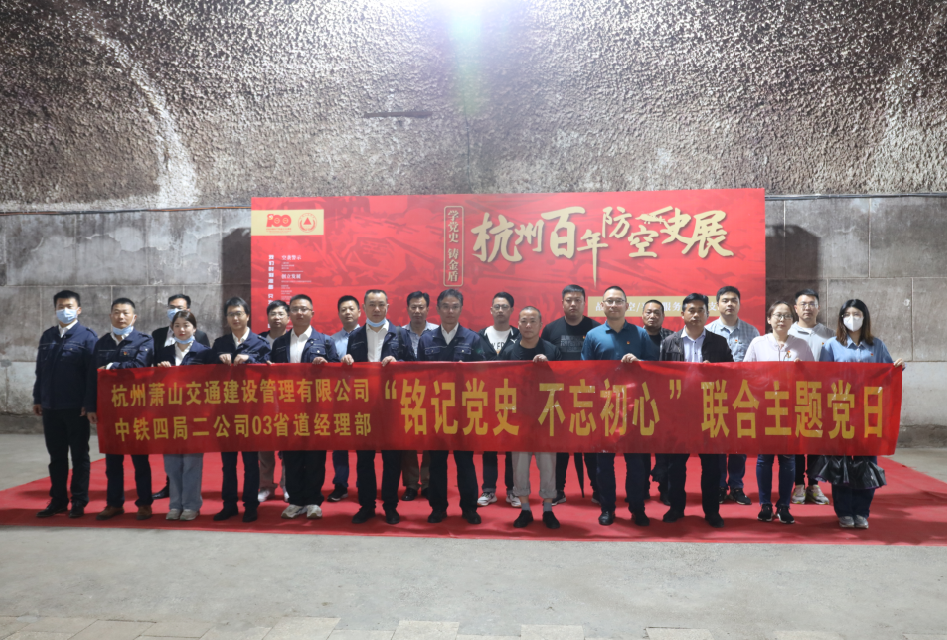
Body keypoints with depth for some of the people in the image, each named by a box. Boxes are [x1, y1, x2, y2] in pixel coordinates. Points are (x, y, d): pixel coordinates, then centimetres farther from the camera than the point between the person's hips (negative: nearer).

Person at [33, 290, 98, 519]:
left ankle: (79, 502, 13)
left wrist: (88, 403, -13)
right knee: (56, 456, 12)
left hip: (76, 408, -5)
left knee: (79, 455, 5)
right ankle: (58, 500, 22)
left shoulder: (86, 336, -5)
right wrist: (37, 399, 11)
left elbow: (92, 373, -9)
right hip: (50, 407, 5)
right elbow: (40, 370, 15)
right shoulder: (47, 336, 11)